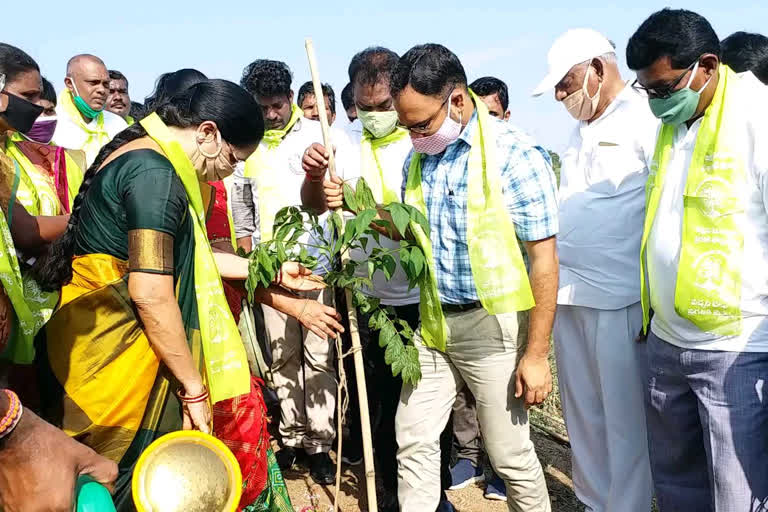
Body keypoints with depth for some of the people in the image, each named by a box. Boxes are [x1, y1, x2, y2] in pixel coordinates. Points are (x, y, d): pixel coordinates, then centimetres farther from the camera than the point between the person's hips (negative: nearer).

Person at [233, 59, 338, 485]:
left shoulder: (317, 134, 3)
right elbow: (241, 201, 17)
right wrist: (246, 253, 11)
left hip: (316, 260, -2)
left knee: (319, 354, -1)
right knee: (282, 356, 8)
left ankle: (319, 442, 9)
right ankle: (291, 437, 20)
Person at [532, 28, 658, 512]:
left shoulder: (647, 119, -8)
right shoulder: (581, 129, 17)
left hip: (621, 300, -8)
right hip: (570, 295, 8)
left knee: (626, 421, 4)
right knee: (583, 417, 17)